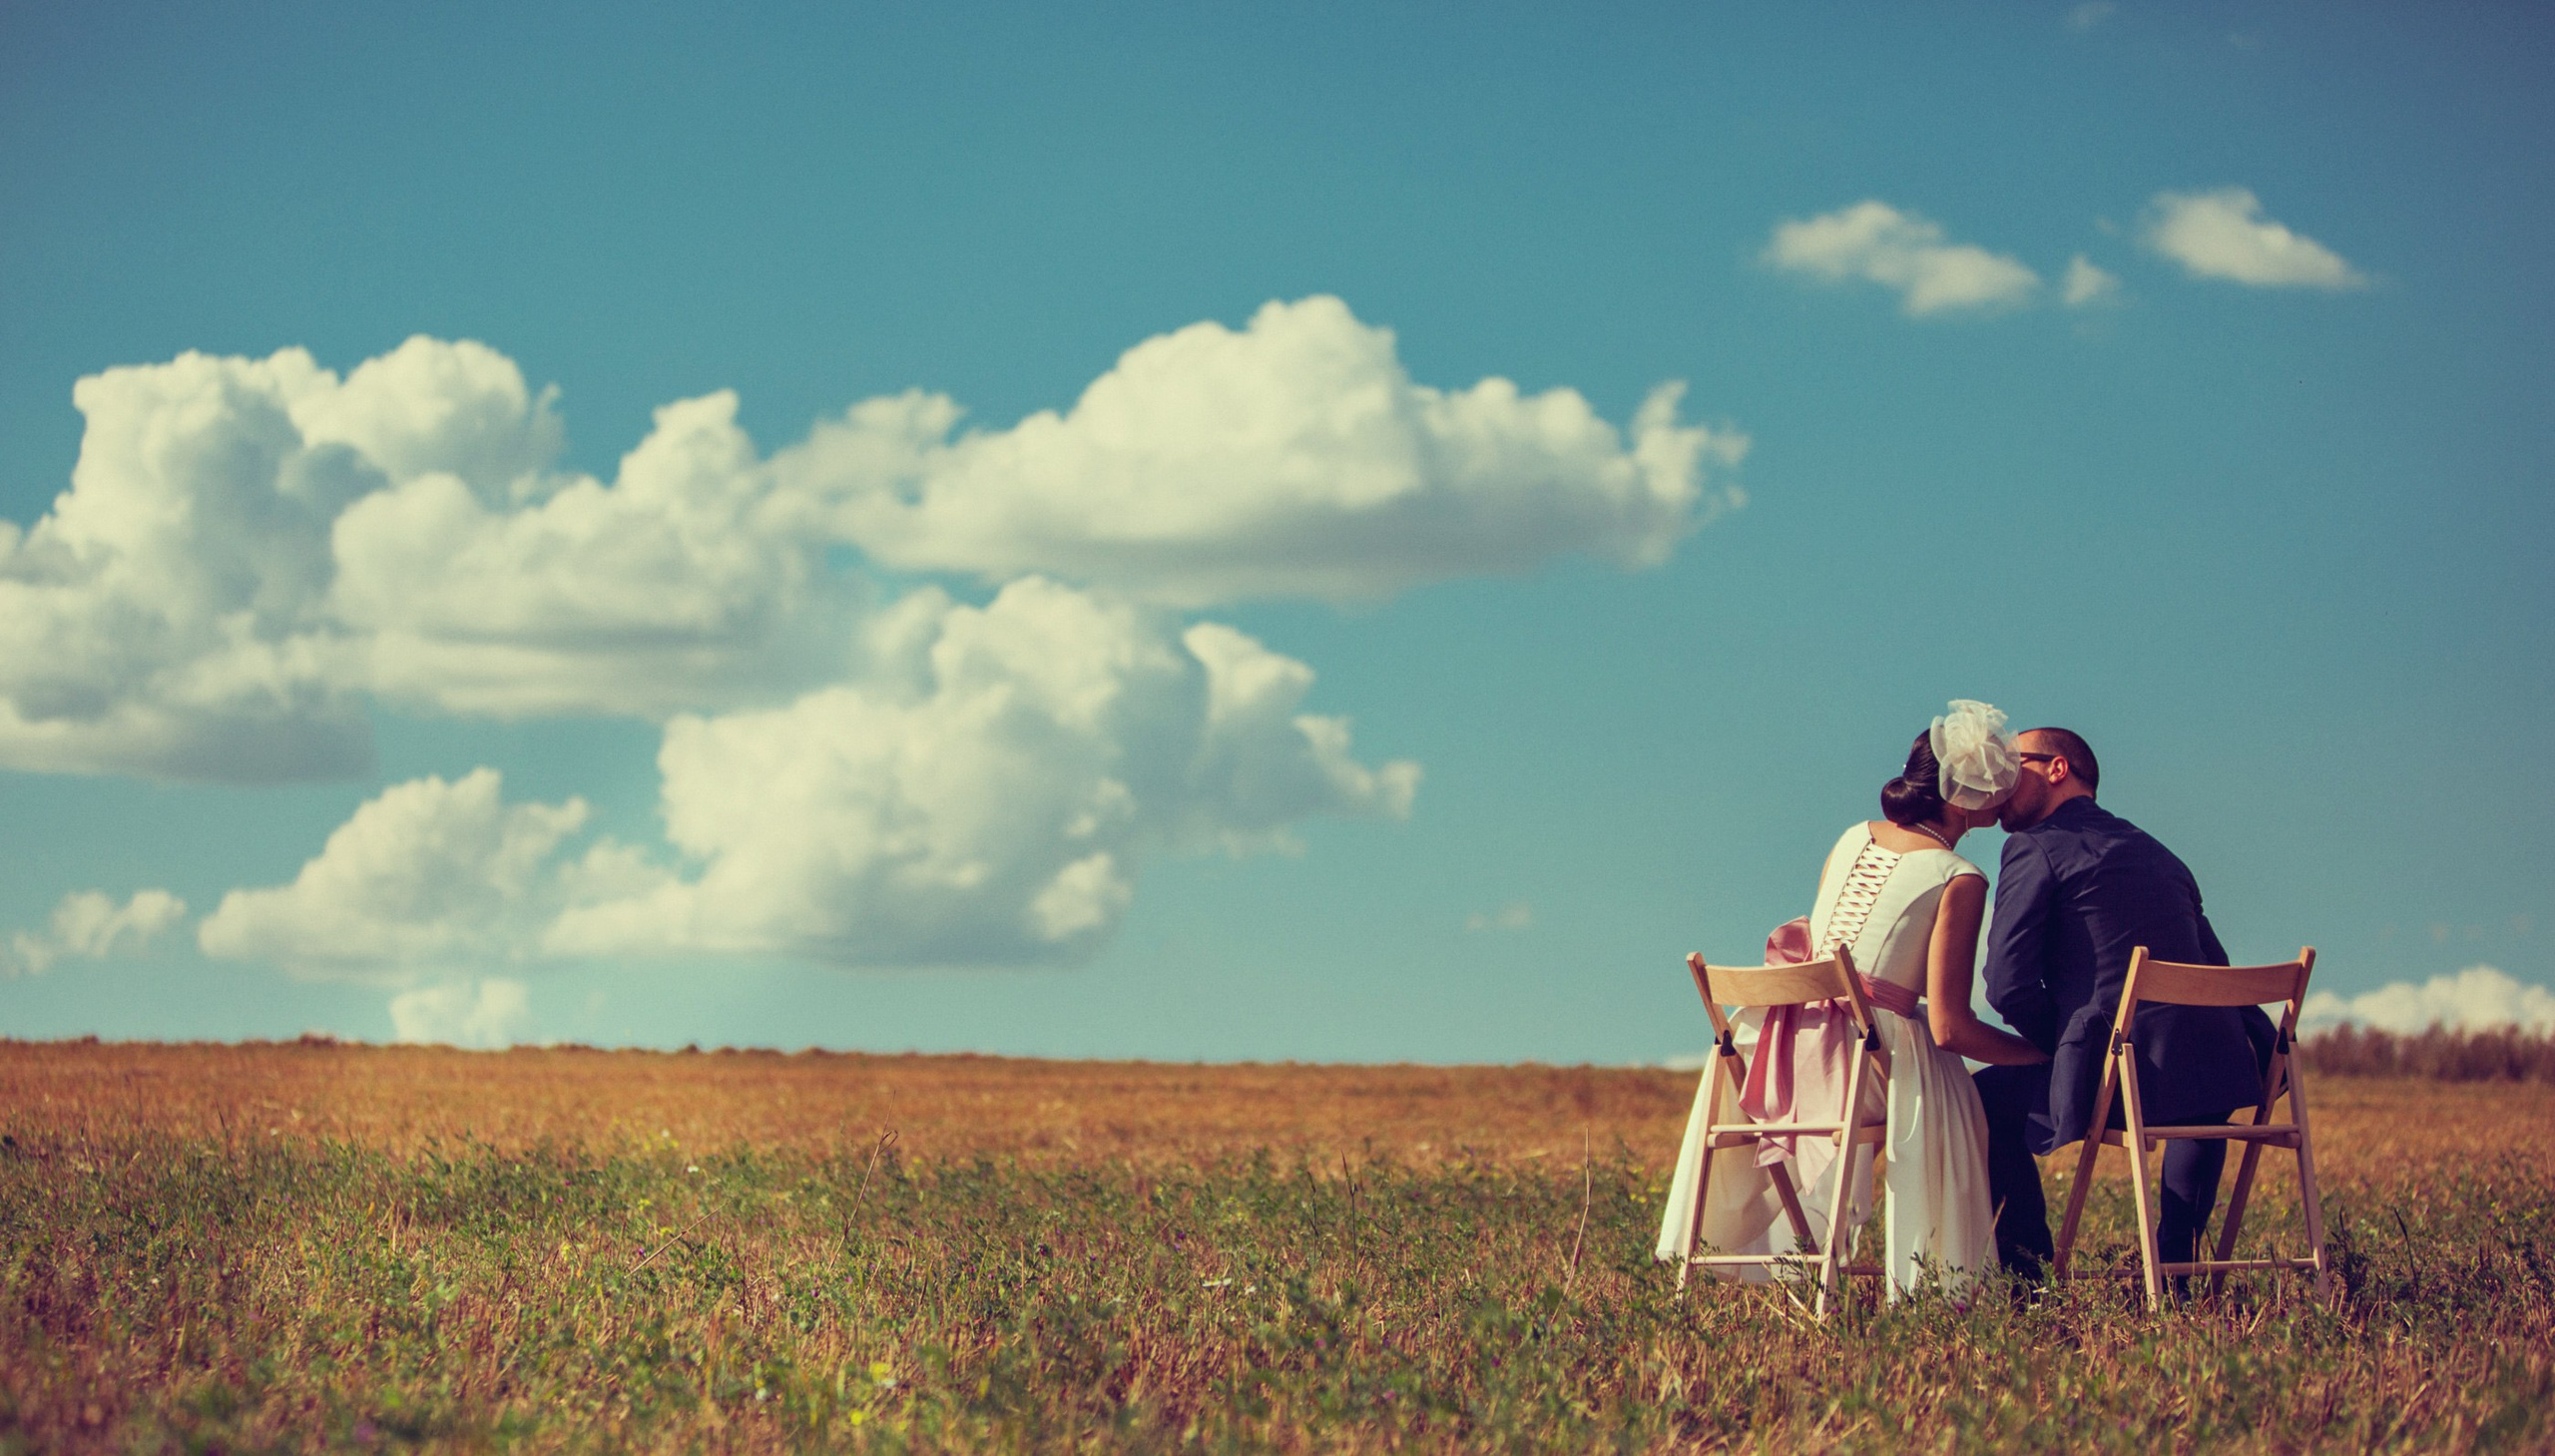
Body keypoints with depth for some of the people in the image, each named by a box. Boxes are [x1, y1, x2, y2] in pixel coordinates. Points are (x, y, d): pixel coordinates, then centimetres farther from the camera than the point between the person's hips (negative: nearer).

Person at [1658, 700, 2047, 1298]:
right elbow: (1950, 1028, -10)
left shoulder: (1854, 838, 12)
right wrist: (2046, 1052, 0)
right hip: (1865, 1054, -7)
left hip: (1785, 1041, 7)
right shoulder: (1959, 880, -8)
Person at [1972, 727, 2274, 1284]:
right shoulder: (2156, 852, 23)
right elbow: (2215, 970, 23)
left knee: (1985, 1098, 18)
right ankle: (2175, 1257, 37)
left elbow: (2009, 985, -6)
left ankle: (2028, 1268, 18)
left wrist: (2062, 1047, 10)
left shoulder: (2037, 848, 2)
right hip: (2212, 1070, 6)